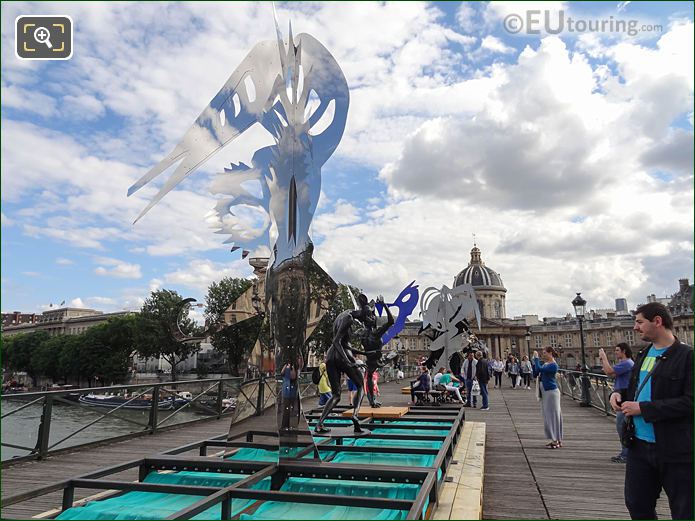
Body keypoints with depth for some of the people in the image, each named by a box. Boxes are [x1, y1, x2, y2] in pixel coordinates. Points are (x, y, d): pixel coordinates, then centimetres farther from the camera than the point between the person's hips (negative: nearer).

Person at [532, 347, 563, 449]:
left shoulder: (553, 365, -15)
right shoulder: (545, 364, 12)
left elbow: (539, 369, -27)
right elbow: (535, 374, 11)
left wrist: (536, 358, -17)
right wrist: (534, 362, 3)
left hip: (551, 392, -9)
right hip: (544, 392, 9)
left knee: (553, 415, -3)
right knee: (547, 415, 12)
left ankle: (557, 441, 4)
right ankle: (554, 439, 20)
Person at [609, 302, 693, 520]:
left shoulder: (687, 356, -13)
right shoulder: (642, 355, 11)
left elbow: (690, 402, -22)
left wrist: (643, 408, -20)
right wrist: (619, 394, 1)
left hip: (676, 452, -7)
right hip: (639, 445, 7)